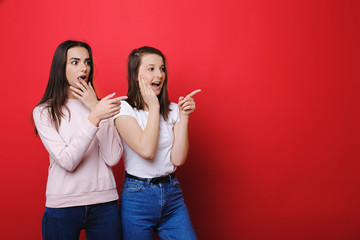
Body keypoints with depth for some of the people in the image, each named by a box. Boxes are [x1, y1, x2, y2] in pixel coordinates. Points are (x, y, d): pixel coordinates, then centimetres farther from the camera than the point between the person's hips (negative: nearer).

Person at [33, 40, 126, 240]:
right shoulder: (44, 112, -2)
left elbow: (113, 158, -8)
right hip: (62, 206, -2)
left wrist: (95, 108, -11)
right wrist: (94, 118, -25)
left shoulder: (102, 106, 5)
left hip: (104, 203, 2)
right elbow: (67, 161, -15)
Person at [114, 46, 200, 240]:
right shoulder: (123, 109, -8)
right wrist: (154, 107, -13)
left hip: (172, 194, 4)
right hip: (137, 195, -4)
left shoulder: (172, 110, 5)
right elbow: (146, 150, -21)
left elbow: (178, 159, -5)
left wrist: (184, 116, -8)